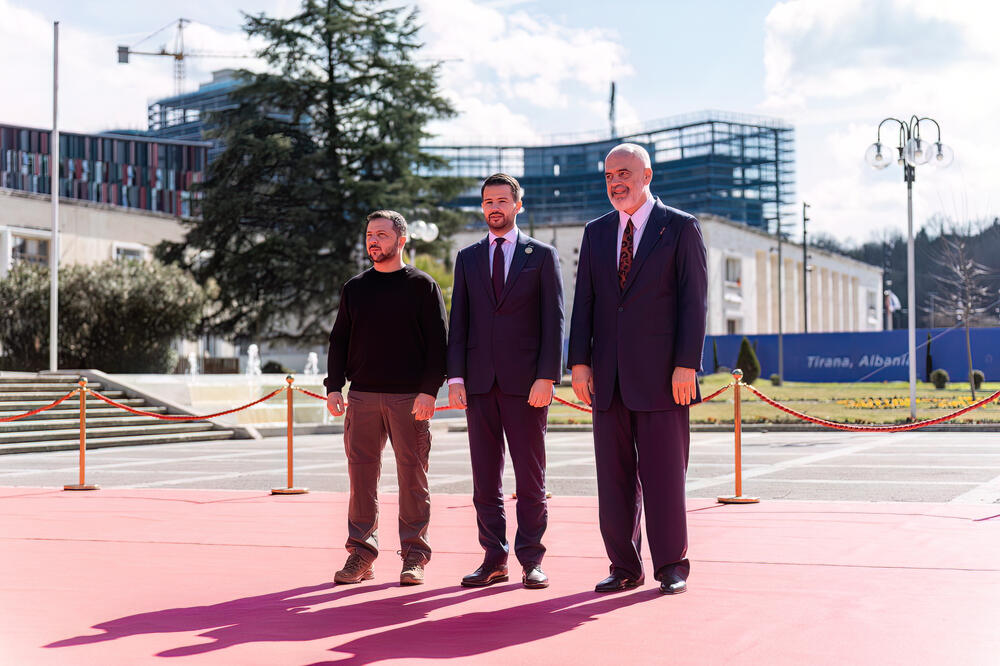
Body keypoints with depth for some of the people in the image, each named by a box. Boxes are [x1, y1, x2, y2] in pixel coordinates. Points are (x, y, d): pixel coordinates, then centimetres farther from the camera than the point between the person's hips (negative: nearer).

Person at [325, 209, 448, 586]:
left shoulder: (422, 286, 3)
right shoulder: (355, 288, 14)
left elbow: (437, 342, -1)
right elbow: (339, 340, 15)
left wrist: (429, 390, -12)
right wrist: (333, 387, 2)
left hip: (410, 397, -3)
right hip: (362, 397, 3)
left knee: (412, 474, 0)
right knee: (361, 473, 2)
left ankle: (414, 556, 8)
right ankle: (361, 553, 10)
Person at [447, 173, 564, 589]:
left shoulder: (542, 255, 5)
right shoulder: (468, 258, 13)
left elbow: (553, 321, -1)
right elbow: (458, 322, 10)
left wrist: (546, 378, -11)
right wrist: (455, 378, -1)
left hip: (525, 382, -3)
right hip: (480, 382, 3)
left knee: (531, 477, 1)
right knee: (485, 477, 5)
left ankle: (532, 561, 8)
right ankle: (494, 559, 12)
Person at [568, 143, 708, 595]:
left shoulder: (681, 228, 1)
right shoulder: (596, 232, 14)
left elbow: (694, 300, -5)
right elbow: (583, 302, 11)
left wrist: (686, 365, -13)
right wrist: (580, 362, 1)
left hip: (661, 375, -4)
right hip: (609, 379, 4)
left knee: (664, 474, 0)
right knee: (614, 478, 6)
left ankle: (672, 567, 11)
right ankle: (624, 568, 15)